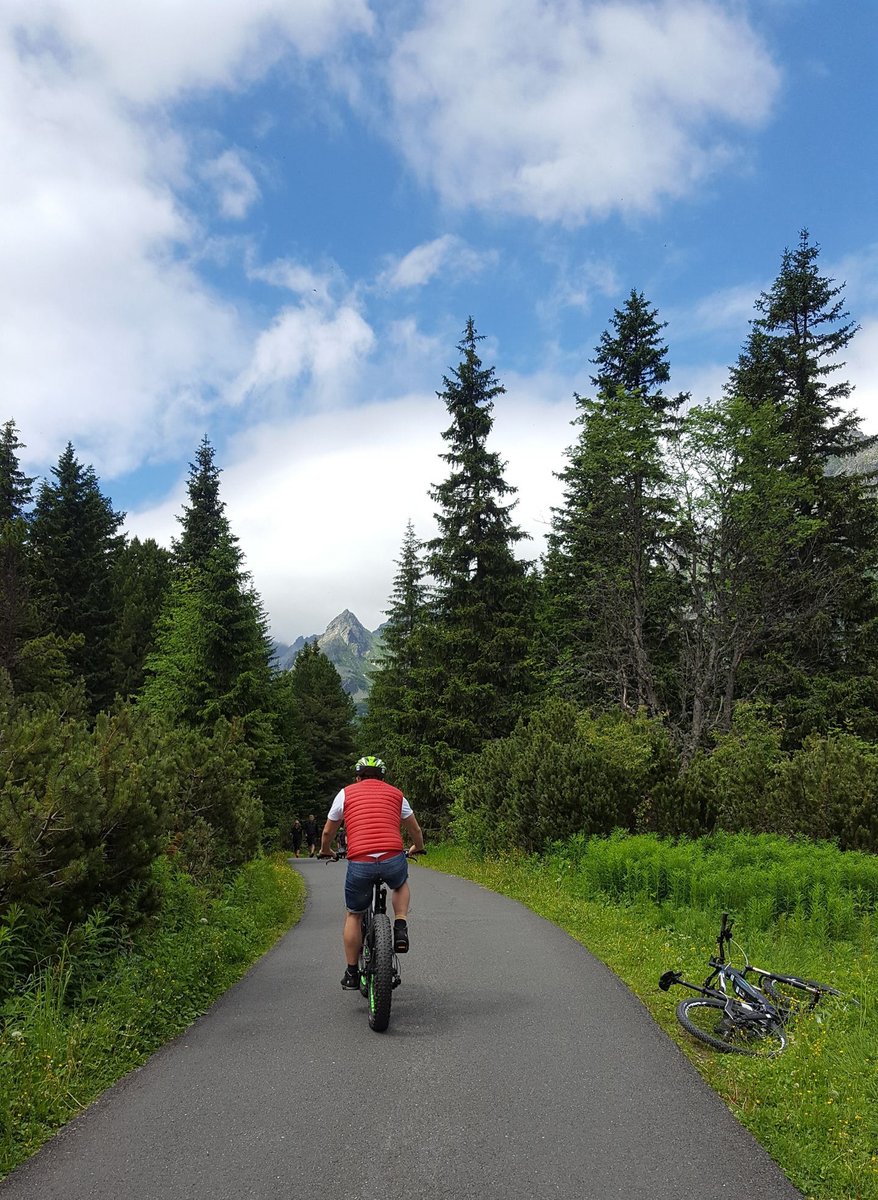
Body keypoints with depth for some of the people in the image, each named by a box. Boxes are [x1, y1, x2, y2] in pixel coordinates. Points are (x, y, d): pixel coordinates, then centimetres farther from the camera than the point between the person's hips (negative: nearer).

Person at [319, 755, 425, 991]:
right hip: (393, 860, 1)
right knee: (401, 885, 35)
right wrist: (417, 848, 51)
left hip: (359, 863, -1)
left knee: (354, 915, 22)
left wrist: (326, 851, 46)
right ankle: (400, 927, 13)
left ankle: (352, 974, 24)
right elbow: (416, 830, 29)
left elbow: (328, 832, 25)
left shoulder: (346, 793, 16)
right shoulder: (395, 794, 19)